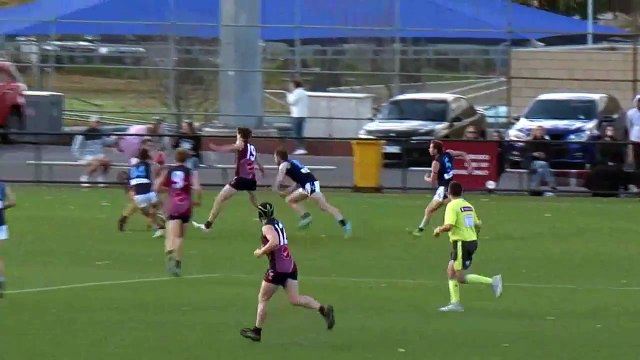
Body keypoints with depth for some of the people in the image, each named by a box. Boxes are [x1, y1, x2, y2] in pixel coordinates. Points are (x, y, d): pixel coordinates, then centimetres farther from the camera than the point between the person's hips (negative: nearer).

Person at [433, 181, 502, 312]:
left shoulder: (452, 206, -12)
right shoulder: (468, 206, 11)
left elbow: (448, 226, -22)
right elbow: (478, 225, 13)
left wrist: (438, 230, -3)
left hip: (461, 243, -9)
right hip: (472, 241, 9)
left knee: (460, 278, -5)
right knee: (451, 271, 14)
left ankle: (492, 281, -14)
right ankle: (455, 303, 9)